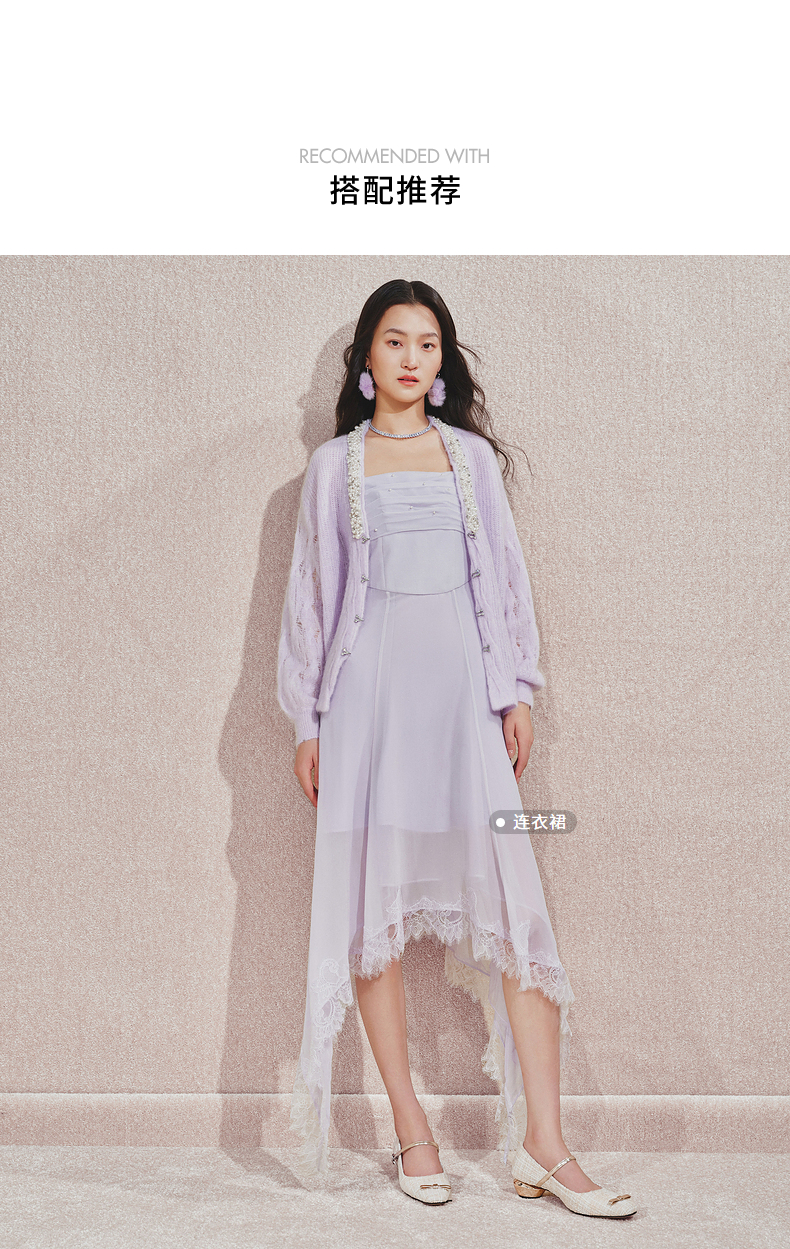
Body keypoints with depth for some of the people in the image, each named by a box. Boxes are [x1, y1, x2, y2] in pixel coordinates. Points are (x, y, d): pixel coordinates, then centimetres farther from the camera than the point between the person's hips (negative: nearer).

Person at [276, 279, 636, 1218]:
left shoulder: (471, 455, 14)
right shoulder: (334, 465, 11)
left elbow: (504, 575, 13)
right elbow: (311, 593, 10)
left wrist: (516, 695, 6)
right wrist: (308, 723, 6)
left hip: (460, 689, 1)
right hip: (369, 691, 0)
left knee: (512, 903, -7)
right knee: (374, 903, -1)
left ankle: (542, 1146, 0)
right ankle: (411, 1132, 11)